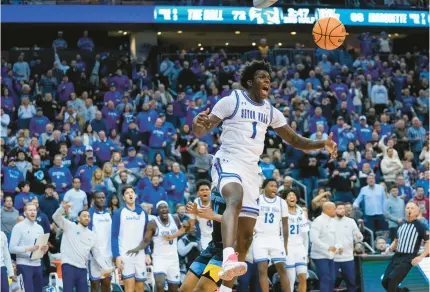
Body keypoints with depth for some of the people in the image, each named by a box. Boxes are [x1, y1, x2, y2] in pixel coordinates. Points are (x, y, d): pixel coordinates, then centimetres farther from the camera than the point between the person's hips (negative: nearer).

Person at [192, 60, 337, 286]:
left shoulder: (271, 111, 14)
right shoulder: (232, 101, -3)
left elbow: (294, 140, 19)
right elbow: (200, 133, -6)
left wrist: (322, 144, 2)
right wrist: (197, 122, -31)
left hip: (251, 169, 7)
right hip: (228, 162, -7)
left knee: (246, 234, 5)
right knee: (235, 199, -39)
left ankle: (226, 285, 16)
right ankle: (228, 258, -58)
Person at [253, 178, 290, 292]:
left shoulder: (281, 202, 7)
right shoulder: (256, 200, -1)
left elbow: (285, 225, 10)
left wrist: (285, 244, 7)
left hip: (276, 239, 2)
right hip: (260, 238, -2)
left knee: (282, 268, -4)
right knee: (262, 269, -7)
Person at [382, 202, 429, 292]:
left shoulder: (420, 226, -3)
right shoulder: (401, 225, 16)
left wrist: (421, 257, -14)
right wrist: (390, 248, 9)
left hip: (408, 259, -7)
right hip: (396, 257, 7)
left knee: (392, 278, -24)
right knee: (385, 281, -1)